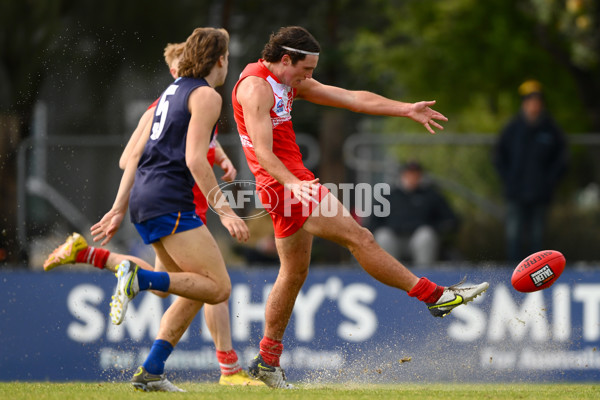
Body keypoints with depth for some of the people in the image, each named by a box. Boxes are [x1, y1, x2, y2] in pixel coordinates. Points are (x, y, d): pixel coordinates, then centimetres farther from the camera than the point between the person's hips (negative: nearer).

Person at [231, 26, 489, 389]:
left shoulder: (290, 83, 15)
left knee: (295, 273, 15)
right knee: (358, 237, -11)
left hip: (294, 183, 11)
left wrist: (406, 109, 5)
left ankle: (268, 361, 19)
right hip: (284, 183, -11)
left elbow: (352, 98, 12)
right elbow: (262, 151, -24)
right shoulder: (256, 86, -14)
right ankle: (435, 296, -9)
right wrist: (292, 184, -39)